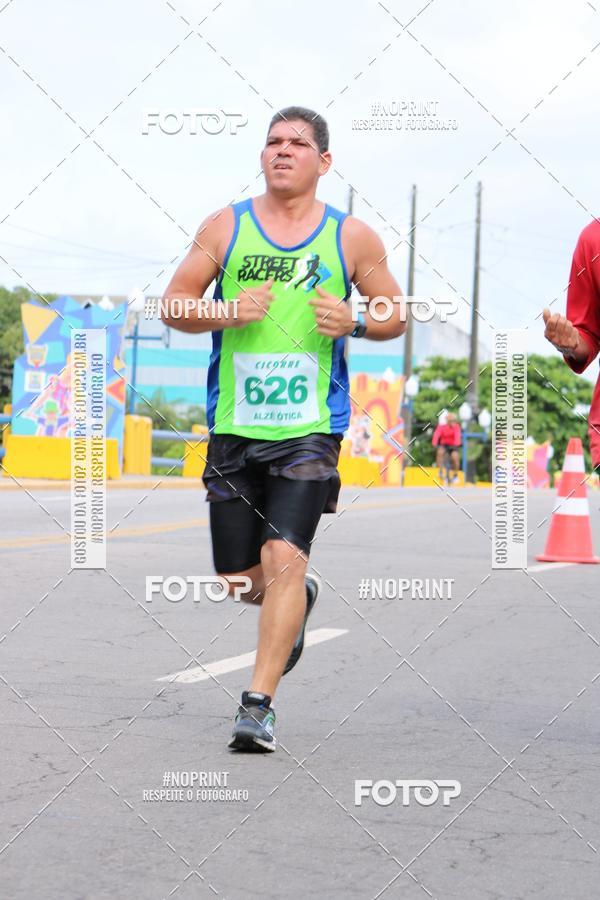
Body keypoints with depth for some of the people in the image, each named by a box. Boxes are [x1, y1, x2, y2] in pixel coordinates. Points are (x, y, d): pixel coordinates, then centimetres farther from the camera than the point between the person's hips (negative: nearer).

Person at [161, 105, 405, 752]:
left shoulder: (352, 237, 4)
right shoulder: (225, 227, 6)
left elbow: (396, 315, 13)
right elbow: (173, 305, 7)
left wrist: (354, 323, -9)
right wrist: (225, 312, -12)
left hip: (310, 430, -2)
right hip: (233, 429, 2)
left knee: (283, 561, -17)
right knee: (239, 581, 8)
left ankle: (258, 705, -11)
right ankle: (297, 601, 43)